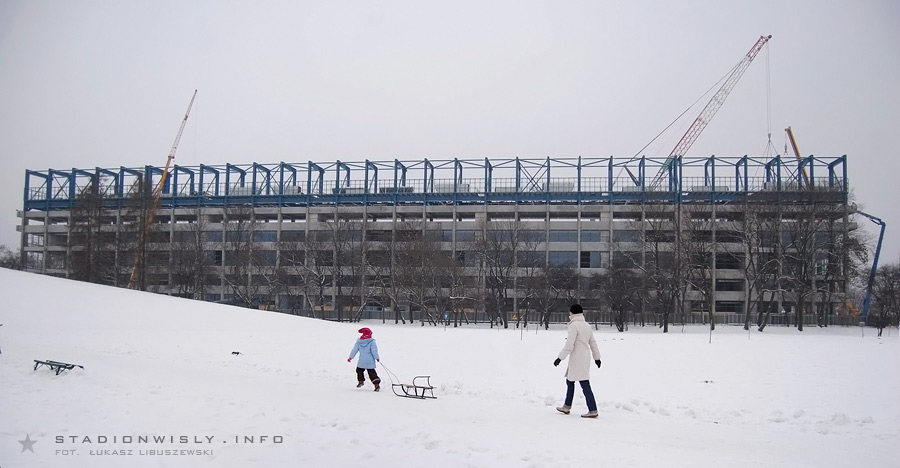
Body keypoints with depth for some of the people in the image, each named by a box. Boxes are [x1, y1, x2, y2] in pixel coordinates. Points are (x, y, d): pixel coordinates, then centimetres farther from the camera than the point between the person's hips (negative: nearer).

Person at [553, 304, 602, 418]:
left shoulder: (574, 325, -13)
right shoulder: (586, 325, 12)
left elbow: (569, 345, -19)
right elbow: (593, 343, 19)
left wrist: (560, 358, -14)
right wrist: (597, 357, 28)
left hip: (577, 359, -9)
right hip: (585, 357, 9)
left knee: (585, 384, -8)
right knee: (569, 381, 18)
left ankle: (593, 410, -9)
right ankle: (566, 407, 24)